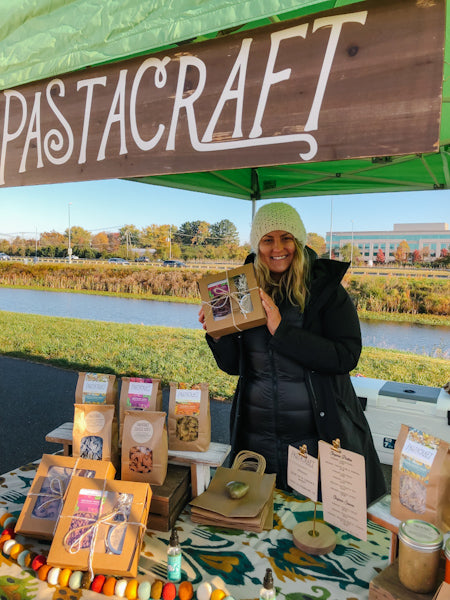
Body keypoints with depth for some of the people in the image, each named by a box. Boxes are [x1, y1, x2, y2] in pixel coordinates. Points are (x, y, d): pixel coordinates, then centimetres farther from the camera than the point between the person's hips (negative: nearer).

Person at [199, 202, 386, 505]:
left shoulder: (326, 289, -8)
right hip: (257, 438, 3)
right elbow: (233, 366, 4)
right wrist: (217, 334, -16)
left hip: (319, 437, -2)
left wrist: (281, 329, -26)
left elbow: (347, 357, -20)